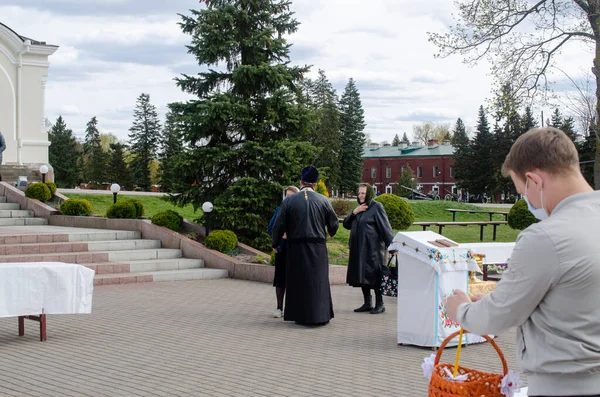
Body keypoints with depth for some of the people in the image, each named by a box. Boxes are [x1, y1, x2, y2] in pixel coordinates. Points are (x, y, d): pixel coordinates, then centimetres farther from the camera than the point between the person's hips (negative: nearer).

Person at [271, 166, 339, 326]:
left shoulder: (289, 200, -5)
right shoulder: (323, 200, -3)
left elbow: (279, 225, -2)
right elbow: (334, 223, 5)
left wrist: (275, 244, 14)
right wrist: (331, 233, 28)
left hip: (296, 248, 0)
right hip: (318, 248, 0)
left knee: (298, 281, 10)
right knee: (318, 280, 8)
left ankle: (301, 316, 13)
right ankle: (320, 315, 9)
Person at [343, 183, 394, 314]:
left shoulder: (376, 207, -7)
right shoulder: (359, 208, 16)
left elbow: (385, 227, -12)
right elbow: (346, 224, 13)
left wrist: (392, 245, -18)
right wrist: (354, 212, -3)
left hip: (373, 249, -8)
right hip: (359, 249, 8)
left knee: (375, 276, -5)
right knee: (362, 276, 8)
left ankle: (379, 304, 3)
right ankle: (367, 303, 16)